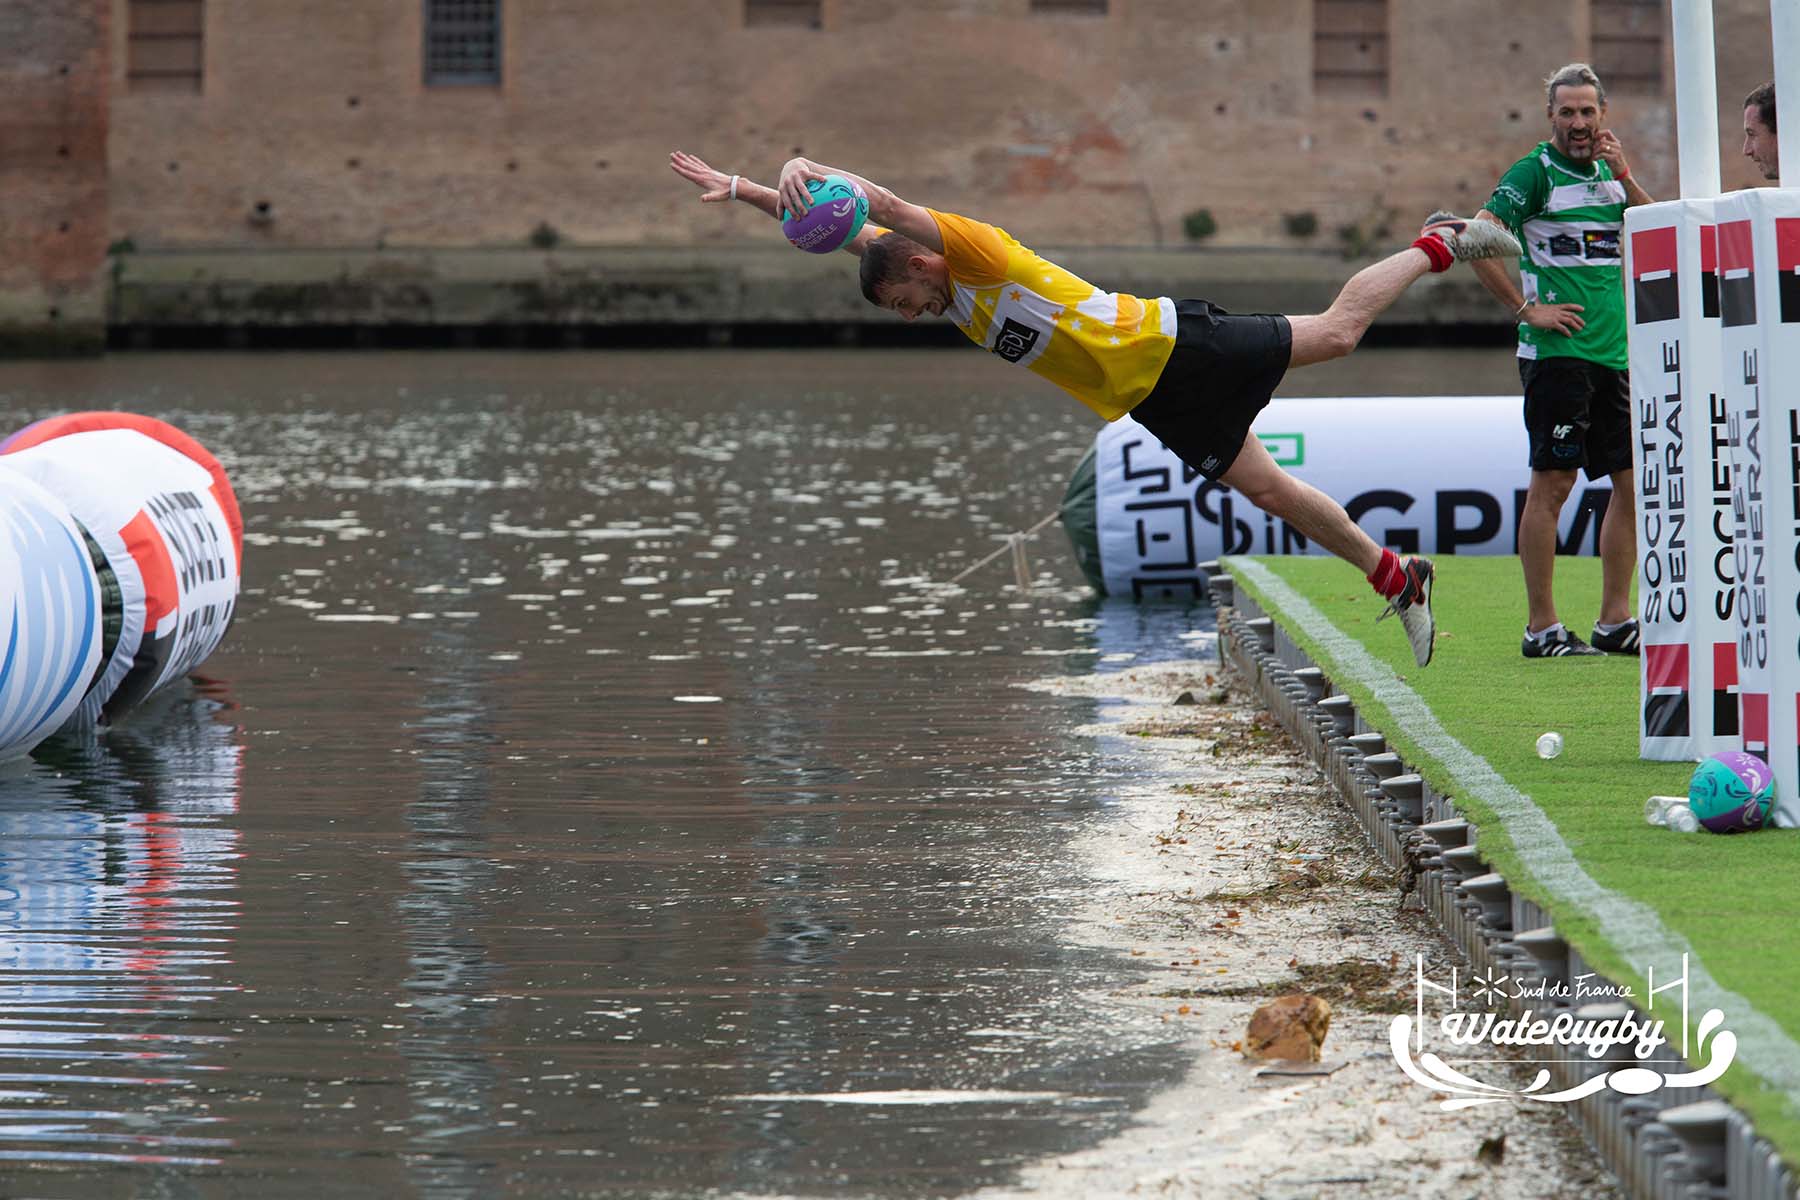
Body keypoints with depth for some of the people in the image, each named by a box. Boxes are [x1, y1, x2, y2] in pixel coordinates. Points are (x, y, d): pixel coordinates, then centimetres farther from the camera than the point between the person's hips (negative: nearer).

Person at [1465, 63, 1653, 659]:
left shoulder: (1609, 174, 16)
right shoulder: (1534, 173, -6)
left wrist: (1626, 179, -3)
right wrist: (1527, 309, -13)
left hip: (1615, 353, 7)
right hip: (1557, 350, -7)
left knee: (1632, 480, 7)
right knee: (1553, 481, -7)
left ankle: (1615, 621, 14)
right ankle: (1541, 627, -5)